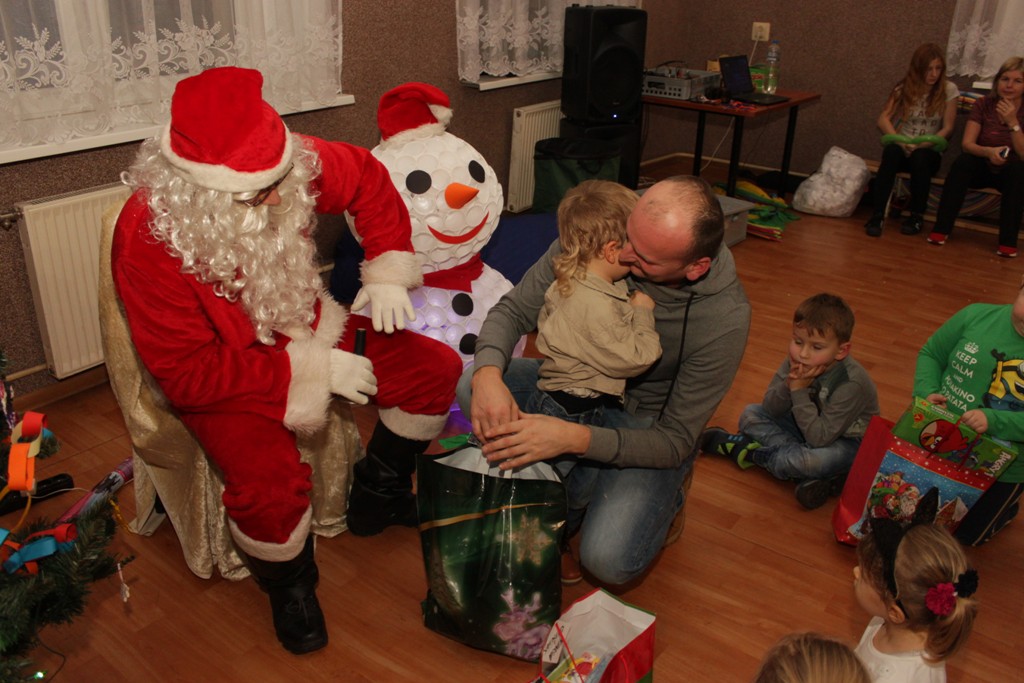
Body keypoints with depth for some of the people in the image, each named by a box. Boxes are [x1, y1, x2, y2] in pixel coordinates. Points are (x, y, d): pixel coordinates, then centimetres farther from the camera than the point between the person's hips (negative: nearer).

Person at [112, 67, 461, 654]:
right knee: (271, 485, -31)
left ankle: (378, 497, 23)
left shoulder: (292, 164, -19)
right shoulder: (148, 238, -30)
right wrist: (307, 369, -28)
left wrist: (388, 270, -6)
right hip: (222, 373, -5)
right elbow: (187, 373, -26)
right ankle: (290, 584, 8)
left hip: (307, 329, 6)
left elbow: (366, 178, 3)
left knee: (436, 369, -2)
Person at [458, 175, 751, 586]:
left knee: (608, 561, -26)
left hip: (647, 423, -4)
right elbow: (513, 310, -13)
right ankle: (576, 488, -4)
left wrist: (574, 438, -40)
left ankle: (663, 501, 9)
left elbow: (676, 442, -24)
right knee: (471, 389, -20)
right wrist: (488, 374, -36)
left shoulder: (726, 318, -30)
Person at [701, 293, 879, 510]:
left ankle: (748, 452, -8)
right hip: (807, 428, 7)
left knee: (808, 460, -37)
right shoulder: (796, 361, -15)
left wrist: (799, 392, -35)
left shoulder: (852, 384, -31)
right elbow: (770, 409, -13)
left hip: (847, 440, -7)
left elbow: (818, 438, -32)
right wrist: (788, 386, -33)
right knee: (750, 415, -4)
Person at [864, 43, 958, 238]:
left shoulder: (949, 90, 1)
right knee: (892, 152, -35)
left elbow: (947, 128, -2)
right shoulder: (904, 88, 4)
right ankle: (877, 215, -35)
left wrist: (923, 144, -19)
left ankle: (916, 216, -20)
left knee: (920, 157, -36)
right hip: (902, 146, 1)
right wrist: (899, 141, -23)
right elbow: (883, 119, -6)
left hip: (929, 151, 0)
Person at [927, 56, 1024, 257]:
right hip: (983, 169, 1)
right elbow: (967, 144, -13)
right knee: (963, 161, -31)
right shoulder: (983, 104, -4)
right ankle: (941, 229, -29)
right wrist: (988, 151, -34)